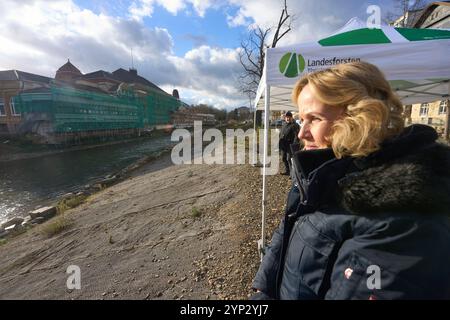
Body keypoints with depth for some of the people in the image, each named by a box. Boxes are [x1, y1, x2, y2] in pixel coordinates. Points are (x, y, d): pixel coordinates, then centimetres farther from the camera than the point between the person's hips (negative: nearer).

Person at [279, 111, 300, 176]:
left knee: (289, 159, -10)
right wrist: (280, 142, 18)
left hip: (290, 144, -8)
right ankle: (287, 171, 28)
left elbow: (296, 135, -14)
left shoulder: (294, 125, -7)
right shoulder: (284, 124, 16)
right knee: (284, 158, 14)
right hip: (283, 144, 8)